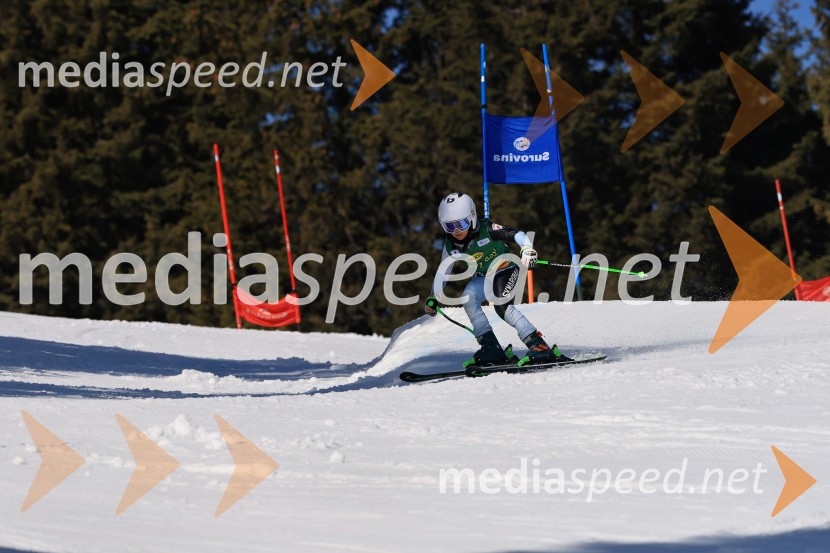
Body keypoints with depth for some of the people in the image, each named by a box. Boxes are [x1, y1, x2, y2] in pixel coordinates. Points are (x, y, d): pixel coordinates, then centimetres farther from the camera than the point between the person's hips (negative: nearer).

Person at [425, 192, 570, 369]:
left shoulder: (487, 229, -24)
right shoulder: (450, 245, -10)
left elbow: (516, 235, -25)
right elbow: (443, 271, 4)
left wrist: (527, 249, -43)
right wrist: (433, 298, 1)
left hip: (505, 270, -5)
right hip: (481, 278, 5)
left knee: (501, 305, -29)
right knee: (468, 297, -25)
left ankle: (540, 346, -31)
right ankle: (491, 348, -24)